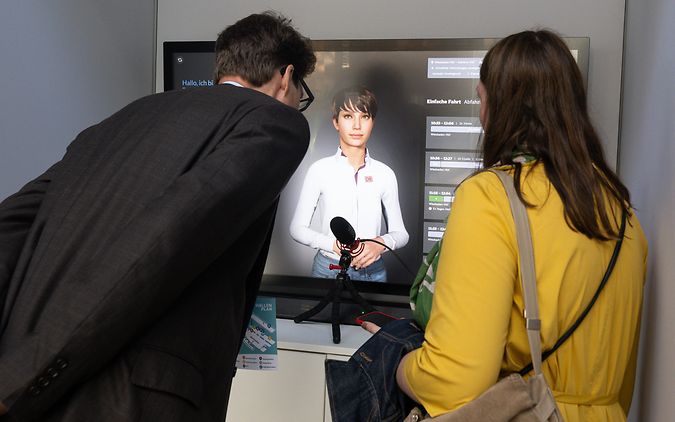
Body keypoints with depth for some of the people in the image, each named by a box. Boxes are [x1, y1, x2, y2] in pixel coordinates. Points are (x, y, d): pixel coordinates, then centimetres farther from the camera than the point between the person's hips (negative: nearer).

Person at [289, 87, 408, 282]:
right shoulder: (320, 170, -5)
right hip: (329, 269, -1)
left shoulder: (385, 174, -1)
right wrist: (336, 245, -17)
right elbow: (297, 228, -3)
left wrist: (381, 243, -16)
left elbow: (400, 233, 5)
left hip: (373, 271, 2)